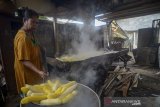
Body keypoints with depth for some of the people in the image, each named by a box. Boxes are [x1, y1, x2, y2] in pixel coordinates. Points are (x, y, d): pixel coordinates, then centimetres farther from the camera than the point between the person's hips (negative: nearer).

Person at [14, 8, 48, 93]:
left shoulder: (30, 34, 7)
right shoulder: (22, 37, -23)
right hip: (27, 74, -9)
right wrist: (38, 71, -33)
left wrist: (41, 67, 11)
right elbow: (24, 60, -25)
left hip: (34, 73, 9)